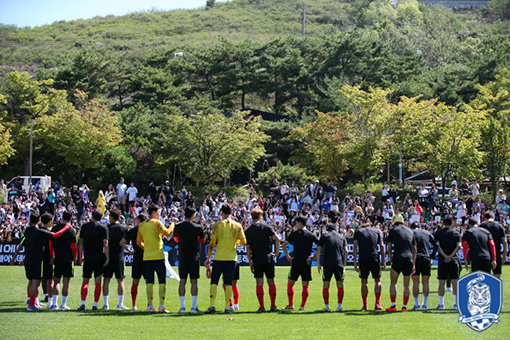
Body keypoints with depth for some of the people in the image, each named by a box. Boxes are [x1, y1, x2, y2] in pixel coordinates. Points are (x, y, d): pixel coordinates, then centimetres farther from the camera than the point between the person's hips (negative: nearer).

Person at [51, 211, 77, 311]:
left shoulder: (54, 228, 5)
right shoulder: (71, 231, -7)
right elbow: (73, 246, -8)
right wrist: (75, 257, 6)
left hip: (57, 258, 3)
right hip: (68, 259, -3)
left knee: (56, 281, 12)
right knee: (66, 282, 0)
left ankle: (54, 303, 1)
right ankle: (63, 304, -1)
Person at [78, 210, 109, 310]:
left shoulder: (84, 227, 5)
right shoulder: (103, 228, -3)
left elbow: (80, 243, 7)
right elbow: (105, 244, -8)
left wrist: (81, 257, 14)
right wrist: (107, 258, -6)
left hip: (87, 258, 2)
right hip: (99, 259, -1)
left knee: (85, 281, 9)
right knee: (98, 282, 3)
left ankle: (83, 303, -2)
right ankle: (95, 304, 0)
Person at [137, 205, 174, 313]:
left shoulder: (141, 225, 12)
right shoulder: (156, 223, -6)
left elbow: (138, 242, 16)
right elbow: (167, 233, -16)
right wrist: (172, 225, 0)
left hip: (146, 257, 5)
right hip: (158, 256, -5)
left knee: (149, 282, 7)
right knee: (162, 282, -1)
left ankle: (150, 306, 3)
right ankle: (161, 306, -7)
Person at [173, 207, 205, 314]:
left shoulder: (178, 227, 0)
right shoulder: (197, 228, -7)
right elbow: (203, 240, 9)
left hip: (182, 257, 2)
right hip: (194, 257, -2)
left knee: (182, 281, 6)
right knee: (194, 281, 1)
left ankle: (182, 306, 3)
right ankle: (194, 307, 0)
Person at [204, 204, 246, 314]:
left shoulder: (217, 225, -4)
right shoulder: (237, 226, 2)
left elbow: (212, 243, -4)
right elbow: (243, 242, 5)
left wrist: (208, 258, 4)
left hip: (219, 258, -2)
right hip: (231, 258, 2)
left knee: (214, 282, 5)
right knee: (228, 283, 4)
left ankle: (212, 306, -4)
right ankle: (227, 307, -1)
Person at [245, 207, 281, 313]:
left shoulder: (248, 231, 5)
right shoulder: (267, 227, 1)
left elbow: (248, 249, 5)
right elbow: (277, 238, -11)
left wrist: (250, 262, 11)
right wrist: (277, 252, -2)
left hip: (256, 259, 0)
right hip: (268, 258, 0)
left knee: (259, 283, 1)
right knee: (271, 282, 8)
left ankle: (261, 307, -4)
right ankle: (273, 306, 9)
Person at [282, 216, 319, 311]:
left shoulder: (294, 234, -2)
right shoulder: (311, 235, 4)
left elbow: (284, 245, -9)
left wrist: (288, 257, -2)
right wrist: (314, 256, 10)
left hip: (296, 262, -2)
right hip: (307, 263, 2)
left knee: (290, 283, 12)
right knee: (305, 285, 6)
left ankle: (290, 304, 10)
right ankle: (302, 306, 1)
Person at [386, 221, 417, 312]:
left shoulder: (393, 230, 10)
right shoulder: (410, 231, 20)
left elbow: (389, 249, 6)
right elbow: (414, 250, 18)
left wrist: (391, 260, 14)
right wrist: (414, 264, 20)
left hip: (397, 258, -3)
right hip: (409, 259, 3)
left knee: (393, 282, 7)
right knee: (406, 285, 8)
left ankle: (393, 306, 0)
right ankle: (404, 306, 6)